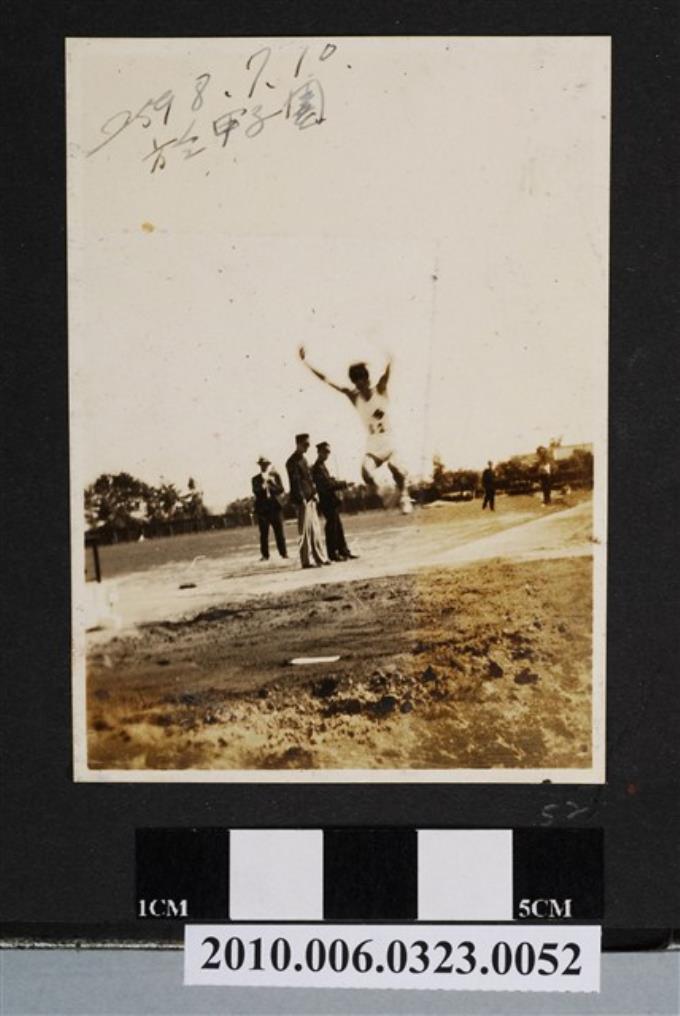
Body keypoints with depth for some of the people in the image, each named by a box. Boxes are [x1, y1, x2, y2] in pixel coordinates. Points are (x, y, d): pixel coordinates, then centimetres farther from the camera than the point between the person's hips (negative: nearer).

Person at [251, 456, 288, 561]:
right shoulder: (256, 479, 6)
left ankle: (284, 553, 7)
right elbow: (255, 491, -8)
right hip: (262, 508, 0)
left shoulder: (275, 476, 9)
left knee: (279, 532, 1)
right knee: (264, 534, -1)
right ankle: (265, 555, 3)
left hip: (275, 507, 0)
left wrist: (271, 481, -11)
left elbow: (281, 489, -2)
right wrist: (263, 483, -19)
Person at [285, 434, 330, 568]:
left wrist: (314, 493, 13)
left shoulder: (303, 459, 17)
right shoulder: (293, 461, -11)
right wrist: (302, 499, -20)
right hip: (302, 501, -9)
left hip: (310, 498, 9)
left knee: (315, 529, 11)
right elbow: (295, 482, -16)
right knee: (305, 530, -6)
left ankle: (319, 557, 16)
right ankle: (307, 560, -3)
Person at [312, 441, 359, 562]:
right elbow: (327, 485, -21)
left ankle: (344, 551, 18)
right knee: (332, 528, -4)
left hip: (332, 501, 10)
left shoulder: (322, 466, 17)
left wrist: (340, 484, 6)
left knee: (338, 527, 12)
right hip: (328, 502, -10)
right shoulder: (318, 468, -15)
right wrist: (343, 484, -17)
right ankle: (333, 554, 2)